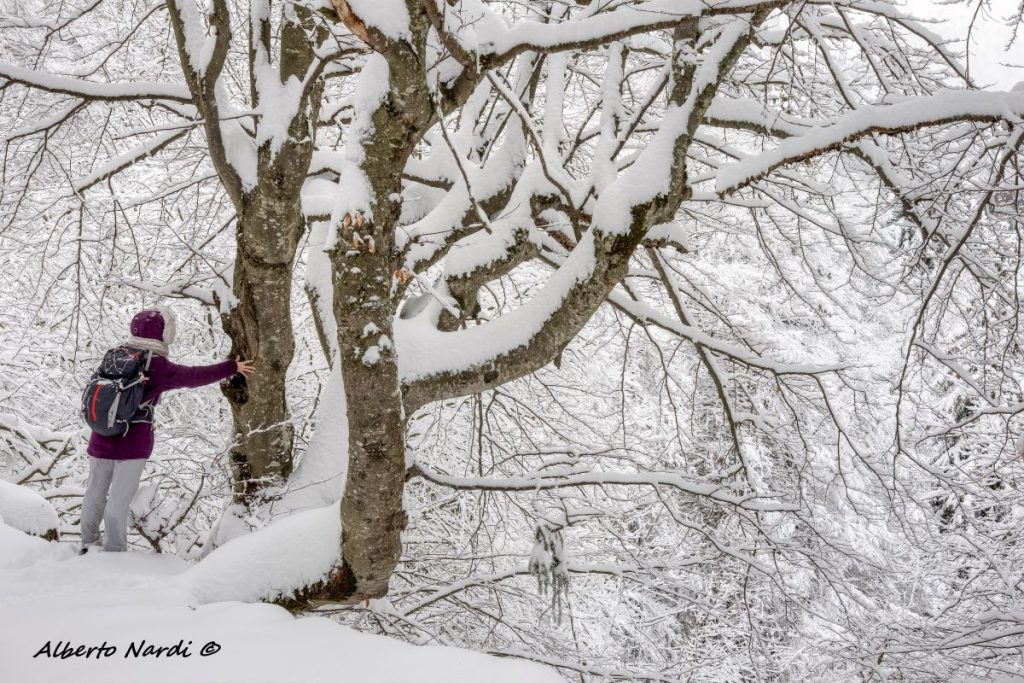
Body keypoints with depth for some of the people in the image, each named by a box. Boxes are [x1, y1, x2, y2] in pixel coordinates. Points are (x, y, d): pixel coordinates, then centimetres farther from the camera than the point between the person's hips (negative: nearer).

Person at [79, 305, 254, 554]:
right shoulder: (158, 366, -14)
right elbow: (194, 376, -5)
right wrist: (232, 367, 5)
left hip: (101, 440, 6)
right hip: (133, 444, -6)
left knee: (95, 492, 18)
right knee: (119, 500, 2)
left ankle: (89, 543, 32)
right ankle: (114, 552, 10)